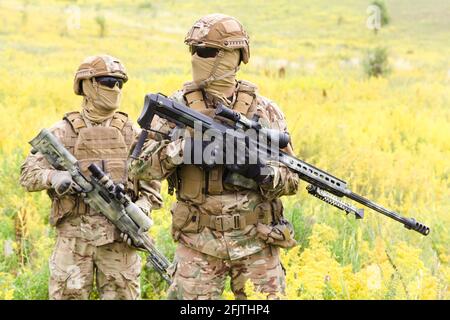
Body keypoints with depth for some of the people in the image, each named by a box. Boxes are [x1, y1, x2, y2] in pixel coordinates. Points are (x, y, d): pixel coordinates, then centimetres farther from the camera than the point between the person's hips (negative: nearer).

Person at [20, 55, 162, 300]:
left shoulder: (131, 132, 8)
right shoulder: (63, 132, 4)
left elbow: (150, 183, 8)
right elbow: (28, 174, 1)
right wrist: (53, 176, -20)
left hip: (119, 235, 1)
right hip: (74, 234, -1)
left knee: (122, 294, 4)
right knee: (67, 293, 0)